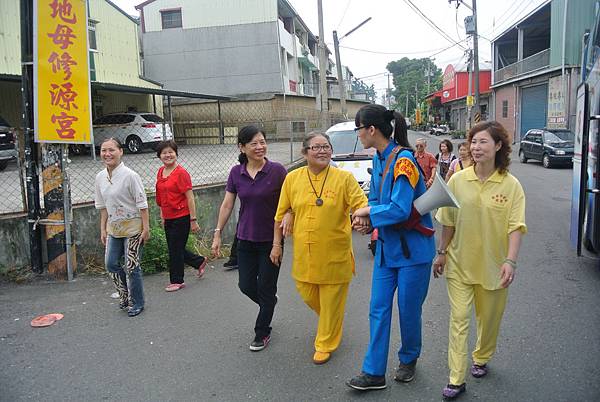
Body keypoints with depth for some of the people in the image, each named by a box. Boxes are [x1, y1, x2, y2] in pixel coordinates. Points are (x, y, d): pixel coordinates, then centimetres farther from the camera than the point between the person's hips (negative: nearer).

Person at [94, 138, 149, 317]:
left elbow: (142, 204, -14)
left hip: (132, 227, -6)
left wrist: (146, 228, -15)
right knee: (111, 263, 10)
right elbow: (103, 206, 12)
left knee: (131, 266, 0)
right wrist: (103, 229, 11)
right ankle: (125, 294, 33)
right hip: (113, 227, 6)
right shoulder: (100, 177, 3)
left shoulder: (130, 175, -16)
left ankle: (136, 303, 17)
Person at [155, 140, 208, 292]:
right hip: (168, 218, 8)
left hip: (181, 217, -7)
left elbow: (190, 198, -14)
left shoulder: (181, 173, -13)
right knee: (174, 249, 15)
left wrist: (193, 220, -16)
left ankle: (177, 281, 19)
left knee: (176, 250, 2)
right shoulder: (160, 172, 8)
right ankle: (200, 261, 36)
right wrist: (162, 215, 19)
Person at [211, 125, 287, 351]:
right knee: (246, 285, 9)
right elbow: (227, 205, 4)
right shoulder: (236, 173, -2)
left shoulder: (277, 171, -13)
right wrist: (217, 234, 4)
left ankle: (262, 333, 26)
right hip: (246, 239, 3)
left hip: (271, 240, -3)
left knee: (265, 288, 6)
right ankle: (269, 303, 41)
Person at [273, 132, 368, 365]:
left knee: (331, 301, 8)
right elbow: (281, 214, 9)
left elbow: (362, 206, -11)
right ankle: (330, 320, 50)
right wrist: (277, 244, 11)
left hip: (334, 253, -3)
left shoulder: (344, 178, -7)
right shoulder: (292, 179, 1)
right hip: (304, 254, 4)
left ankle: (325, 344, 30)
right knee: (307, 294, 18)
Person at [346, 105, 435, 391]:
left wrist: (368, 211, -12)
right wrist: (366, 217, -6)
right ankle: (374, 372, 19)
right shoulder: (379, 159, 5)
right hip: (387, 247, 8)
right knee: (378, 309, 8)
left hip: (412, 249, -7)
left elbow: (400, 210, -27)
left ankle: (408, 360, 36)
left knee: (408, 311, 10)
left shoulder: (403, 161, -21)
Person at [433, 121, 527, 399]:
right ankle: (456, 380, 9)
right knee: (458, 319, 0)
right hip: (460, 263, 0)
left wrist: (510, 261, -23)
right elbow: (448, 222, 2)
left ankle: (481, 359, 44)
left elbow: (516, 227, -12)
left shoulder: (511, 185, -9)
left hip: (493, 265, 0)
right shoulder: (457, 180, -6)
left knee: (489, 318, 18)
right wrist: (441, 253, 5)